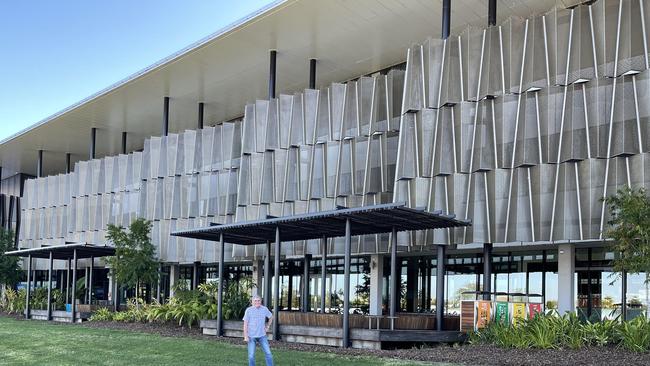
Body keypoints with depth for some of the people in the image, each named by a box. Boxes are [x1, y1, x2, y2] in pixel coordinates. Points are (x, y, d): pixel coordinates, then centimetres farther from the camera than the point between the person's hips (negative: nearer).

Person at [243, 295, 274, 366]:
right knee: (251, 356, -1)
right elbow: (245, 324, -7)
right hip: (251, 336, -2)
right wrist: (245, 337, -11)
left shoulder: (265, 309, 0)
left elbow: (271, 317, 19)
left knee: (268, 353, -2)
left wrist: (267, 327, 10)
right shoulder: (249, 310, -8)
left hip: (262, 335, 2)